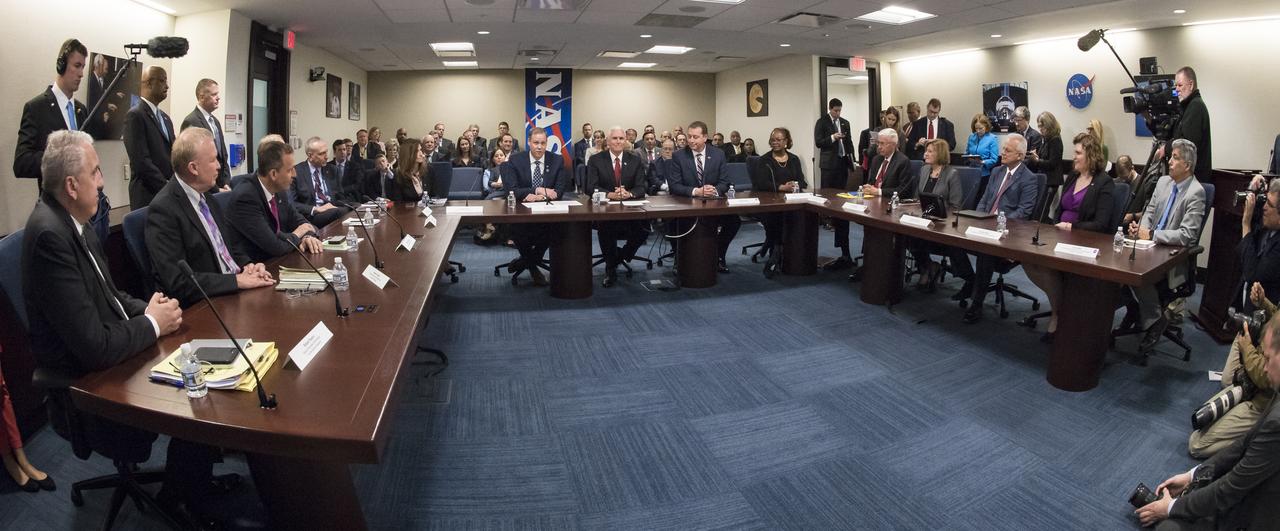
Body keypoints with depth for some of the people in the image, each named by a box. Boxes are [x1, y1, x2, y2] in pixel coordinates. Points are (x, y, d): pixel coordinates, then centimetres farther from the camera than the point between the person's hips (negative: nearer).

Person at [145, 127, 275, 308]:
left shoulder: (205, 197, 10)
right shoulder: (163, 209, -14)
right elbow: (177, 282, -20)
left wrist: (247, 266, 0)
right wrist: (237, 280, -21)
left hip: (236, 289, 8)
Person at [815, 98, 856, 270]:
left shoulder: (845, 123, 12)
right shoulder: (822, 122, -2)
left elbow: (849, 142, 14)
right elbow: (818, 142, -8)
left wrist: (852, 158, 5)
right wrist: (832, 138, -21)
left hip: (843, 162, 5)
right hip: (829, 163, -5)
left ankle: (837, 220, 14)